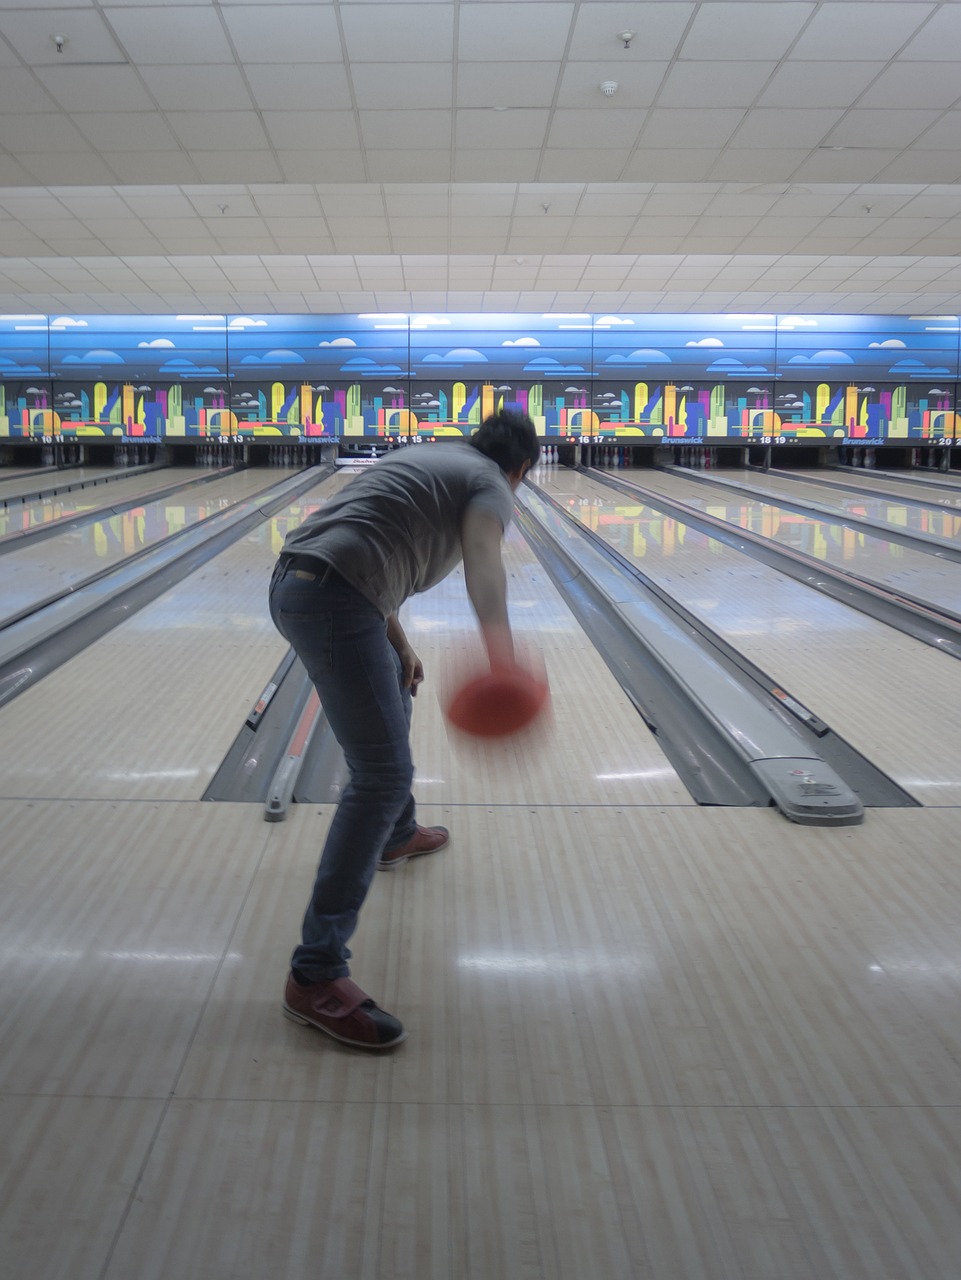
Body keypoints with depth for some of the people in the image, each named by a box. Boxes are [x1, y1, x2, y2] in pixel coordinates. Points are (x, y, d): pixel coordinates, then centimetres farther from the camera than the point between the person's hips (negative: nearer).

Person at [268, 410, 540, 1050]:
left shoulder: (427, 458, 27)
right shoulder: (490, 485, 3)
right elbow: (483, 564, -19)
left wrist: (398, 645, 28)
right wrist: (503, 661, -29)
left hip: (294, 581, 10)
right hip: (333, 601, -10)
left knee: (393, 696, 32)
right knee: (382, 774, -9)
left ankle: (398, 835, 52)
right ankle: (316, 974, -8)